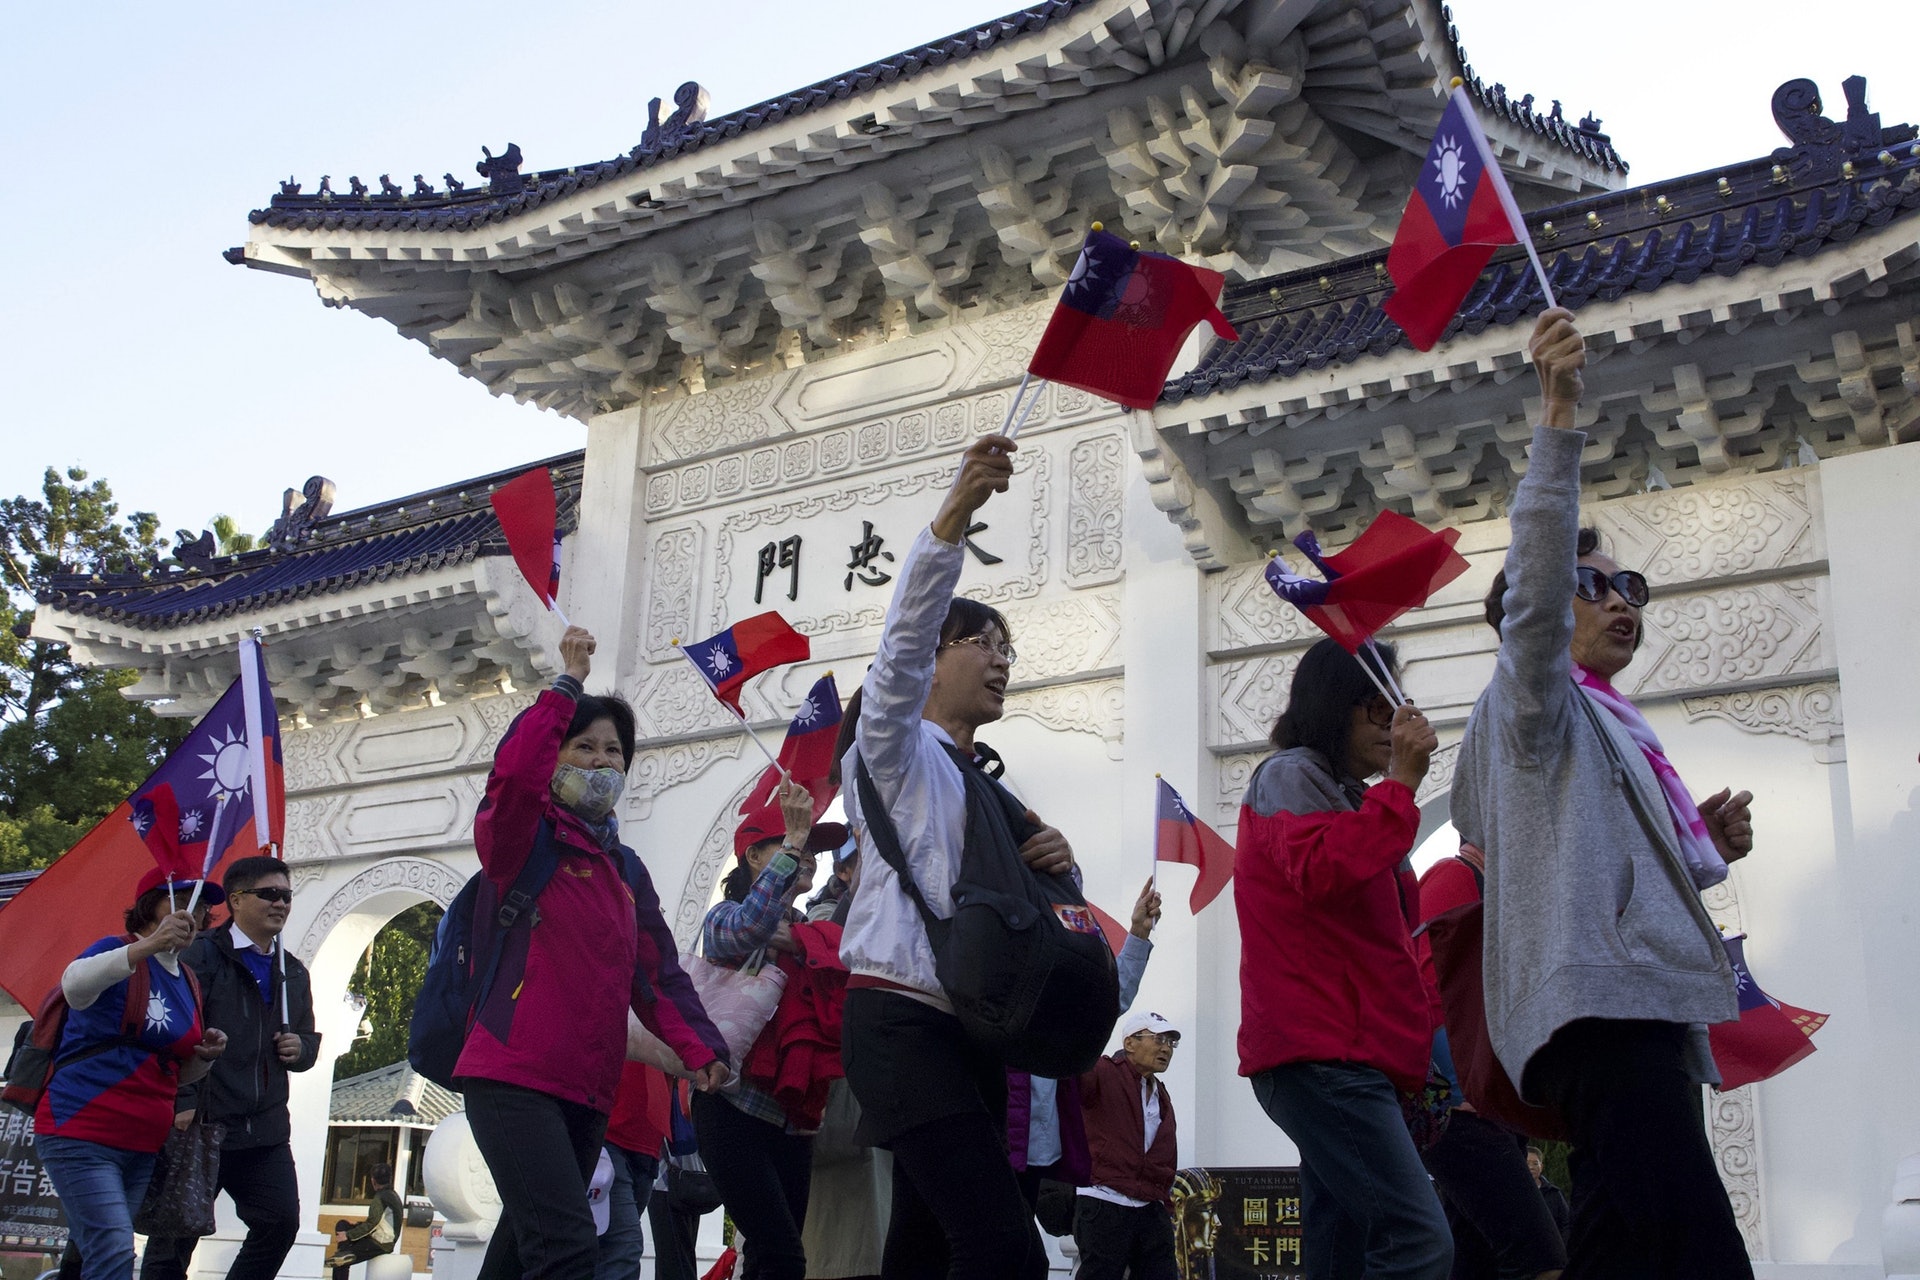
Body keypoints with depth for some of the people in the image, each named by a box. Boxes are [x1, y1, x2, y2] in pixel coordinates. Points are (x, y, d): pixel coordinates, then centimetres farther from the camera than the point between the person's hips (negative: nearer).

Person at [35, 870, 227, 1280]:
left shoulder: (187, 982, 14)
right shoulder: (118, 953, -8)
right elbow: (74, 988, -33)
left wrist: (207, 1053, -1)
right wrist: (148, 945, -47)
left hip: (143, 1144, 8)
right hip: (82, 1136, -8)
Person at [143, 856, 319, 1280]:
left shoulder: (293, 972, 18)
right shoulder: (202, 956, -5)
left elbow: (308, 1038, 27)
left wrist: (300, 1048, 2)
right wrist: (182, 1102, -22)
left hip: (265, 1130, 6)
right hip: (199, 1122, -6)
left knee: (281, 1221, -2)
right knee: (177, 1232, 2)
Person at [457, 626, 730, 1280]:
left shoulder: (627, 869, 19)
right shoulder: (528, 840, 0)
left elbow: (658, 974, 12)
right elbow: (514, 773, -23)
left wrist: (700, 1049, -3)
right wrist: (568, 686, -13)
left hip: (589, 1090, 7)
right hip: (514, 1076, -7)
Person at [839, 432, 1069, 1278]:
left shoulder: (990, 788, 25)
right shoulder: (898, 751, 4)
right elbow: (902, 641, -16)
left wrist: (1059, 866, -4)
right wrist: (950, 521, -30)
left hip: (974, 1033, 8)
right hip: (901, 1020, -8)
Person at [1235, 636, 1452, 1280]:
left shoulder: (1342, 794, 27)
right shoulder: (1290, 775, -1)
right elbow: (1321, 873, -20)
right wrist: (1401, 781, -17)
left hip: (1346, 1058, 10)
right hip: (1322, 1053, -10)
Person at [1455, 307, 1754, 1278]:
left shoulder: (1611, 728, 32)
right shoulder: (1540, 699, 6)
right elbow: (1533, 589, -14)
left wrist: (1705, 847, 15)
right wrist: (1559, 415, -20)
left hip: (1646, 1011, 10)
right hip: (1597, 1006, -10)